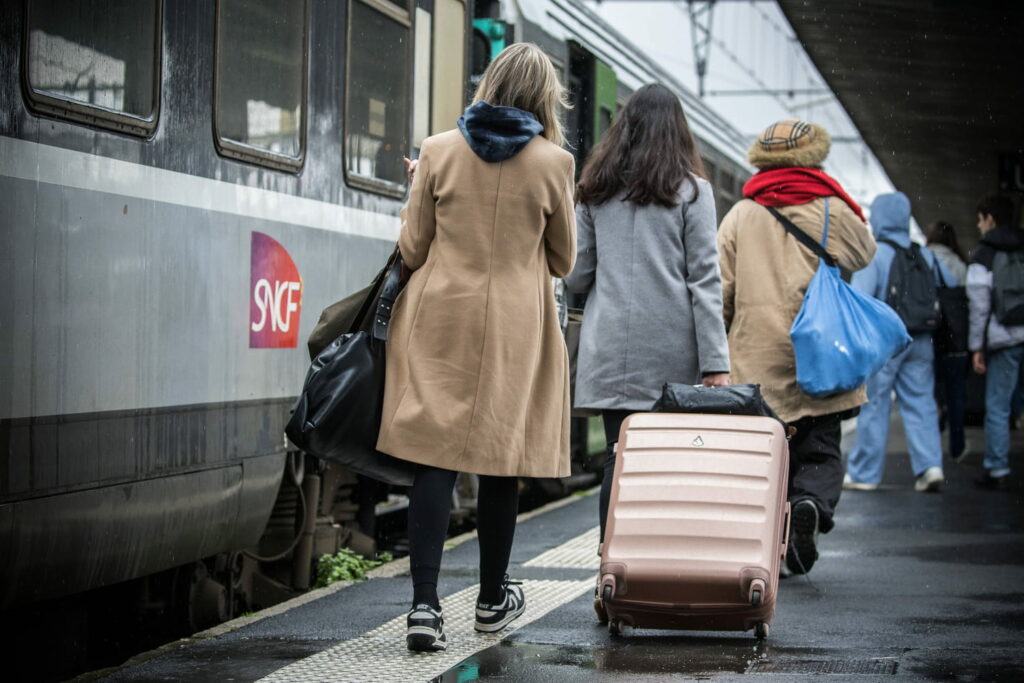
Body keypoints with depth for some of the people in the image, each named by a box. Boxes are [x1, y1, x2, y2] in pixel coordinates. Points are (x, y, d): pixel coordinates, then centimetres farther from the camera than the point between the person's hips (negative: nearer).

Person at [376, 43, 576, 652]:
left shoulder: (439, 151, -1)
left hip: (441, 317, 1)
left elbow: (413, 248, 3)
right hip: (515, 326, 0)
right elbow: (564, 261, 6)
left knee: (435, 456, -1)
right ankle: (493, 598, 24)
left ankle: (425, 605, -11)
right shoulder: (553, 162, -4)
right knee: (502, 460, 11)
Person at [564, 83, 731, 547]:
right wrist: (715, 362, -5)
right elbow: (704, 280, -4)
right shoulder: (691, 190, 1)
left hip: (611, 350, 3)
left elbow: (576, 277, 10)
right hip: (671, 351, -2)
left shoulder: (594, 191, 9)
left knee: (617, 456, 4)